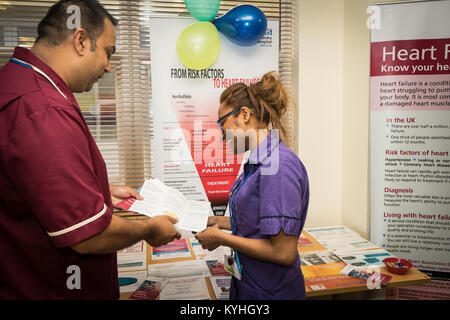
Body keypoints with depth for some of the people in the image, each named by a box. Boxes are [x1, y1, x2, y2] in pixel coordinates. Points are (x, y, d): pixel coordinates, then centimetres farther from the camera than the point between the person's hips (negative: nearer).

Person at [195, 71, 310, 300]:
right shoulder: (257, 162, 5)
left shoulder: (279, 166, -24)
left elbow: (283, 253, -25)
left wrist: (221, 238, -18)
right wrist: (220, 222, 5)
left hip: (270, 291, -8)